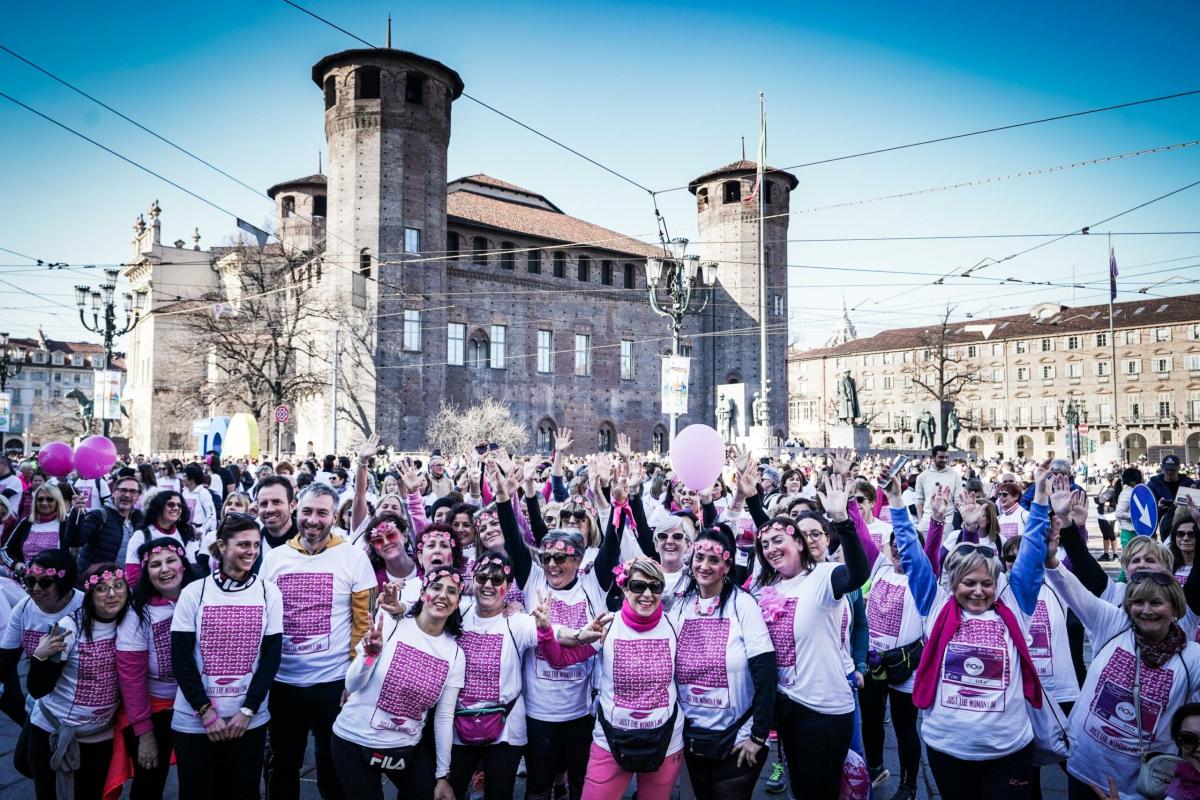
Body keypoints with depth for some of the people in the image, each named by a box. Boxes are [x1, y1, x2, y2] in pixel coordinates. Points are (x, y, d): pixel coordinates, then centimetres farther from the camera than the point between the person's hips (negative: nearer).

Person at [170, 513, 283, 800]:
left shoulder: (269, 592, -1)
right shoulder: (193, 592, -5)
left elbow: (272, 657, -1)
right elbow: (181, 658, -5)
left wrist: (247, 711, -8)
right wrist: (206, 712, -10)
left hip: (251, 720, 1)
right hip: (194, 720, -1)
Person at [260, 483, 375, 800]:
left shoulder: (354, 557, -7)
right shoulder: (274, 557, 2)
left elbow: (363, 622, -4)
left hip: (335, 681, -3)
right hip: (282, 681, 3)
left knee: (334, 766, 14)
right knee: (282, 765, 20)